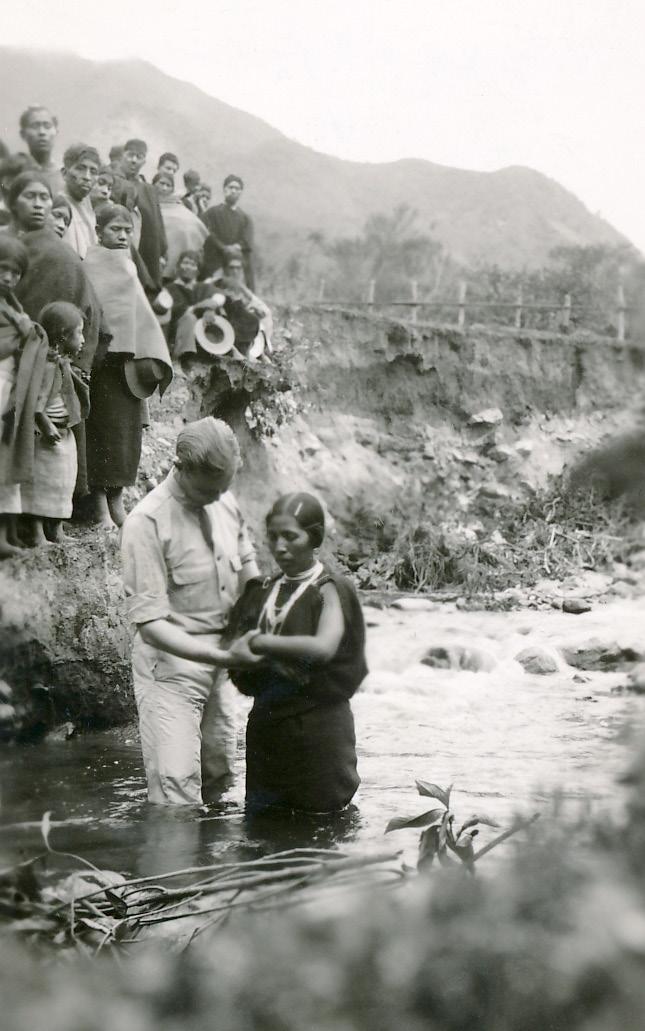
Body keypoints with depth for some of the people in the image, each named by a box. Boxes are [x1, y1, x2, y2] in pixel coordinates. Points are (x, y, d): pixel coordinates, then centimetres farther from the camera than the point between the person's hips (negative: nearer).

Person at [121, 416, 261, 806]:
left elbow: (249, 576, 14)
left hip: (218, 658, 7)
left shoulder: (227, 504, 0)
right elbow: (150, 622, -21)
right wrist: (225, 657, -29)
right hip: (171, 659, -6)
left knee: (219, 778, 12)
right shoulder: (148, 521, -19)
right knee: (177, 786, -12)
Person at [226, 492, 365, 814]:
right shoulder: (261, 593, 12)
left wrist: (261, 643, -20)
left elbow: (323, 647, -25)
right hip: (266, 727, 6)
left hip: (318, 728, -5)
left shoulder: (330, 590, -6)